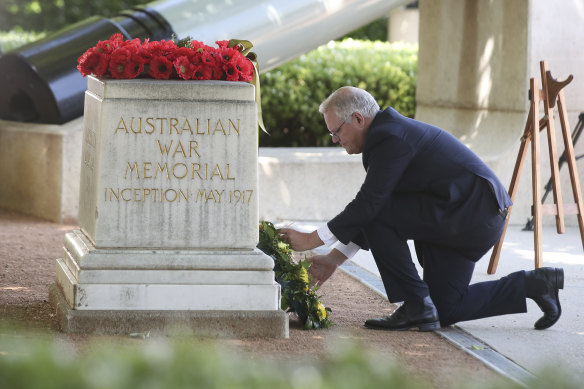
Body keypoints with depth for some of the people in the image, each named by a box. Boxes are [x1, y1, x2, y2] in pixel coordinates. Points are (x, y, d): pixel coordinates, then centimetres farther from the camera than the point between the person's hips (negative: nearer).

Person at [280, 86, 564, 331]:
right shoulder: (391, 130, 16)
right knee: (443, 310, 13)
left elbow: (368, 205, -21)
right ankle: (533, 284, 14)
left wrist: (313, 239, -13)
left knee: (374, 215, -15)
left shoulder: (389, 137, -16)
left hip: (472, 213, -11)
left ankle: (416, 305, -9)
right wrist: (335, 258, 17)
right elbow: (374, 206, 20)